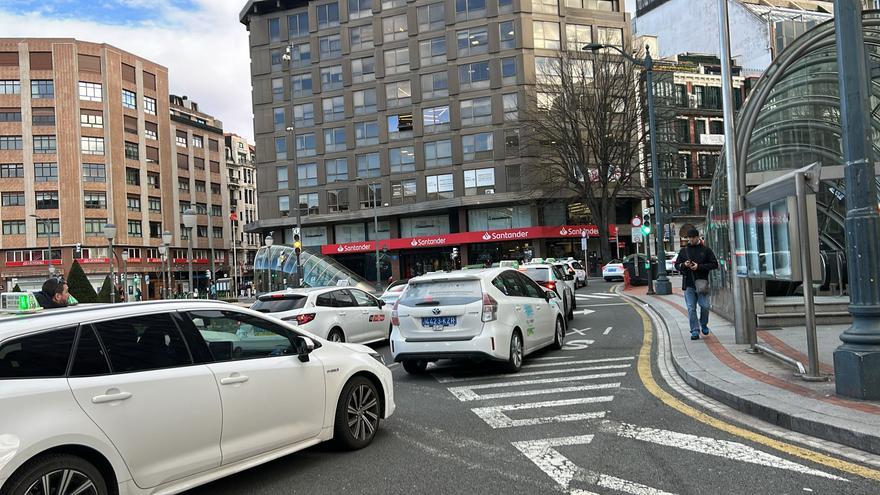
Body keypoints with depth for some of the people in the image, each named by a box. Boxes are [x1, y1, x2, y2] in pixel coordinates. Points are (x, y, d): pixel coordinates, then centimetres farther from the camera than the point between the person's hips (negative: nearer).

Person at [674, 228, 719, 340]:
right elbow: (677, 265, 15)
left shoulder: (706, 250, 4)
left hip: (702, 282, -2)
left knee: (705, 306, -4)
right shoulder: (683, 251, 11)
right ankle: (695, 331, 3)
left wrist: (699, 266, -12)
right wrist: (684, 265, -8)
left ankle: (703, 324, 23)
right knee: (691, 308, -1)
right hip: (688, 284, 2)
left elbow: (714, 264, 0)